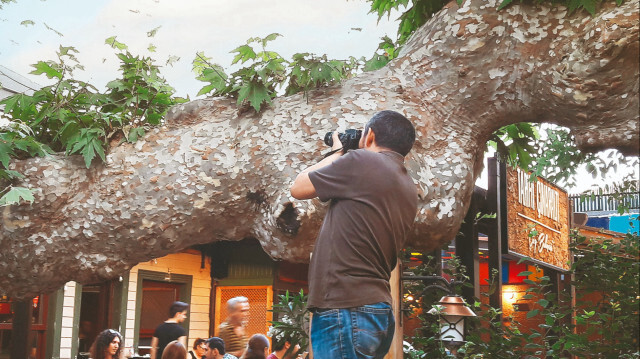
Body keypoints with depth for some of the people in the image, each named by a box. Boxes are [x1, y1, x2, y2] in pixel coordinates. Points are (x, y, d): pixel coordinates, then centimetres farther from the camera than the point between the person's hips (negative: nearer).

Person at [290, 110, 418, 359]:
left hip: (345, 310, -9)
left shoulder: (362, 162, -8)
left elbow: (298, 188, 2)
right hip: (378, 310, 9)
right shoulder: (408, 190, 15)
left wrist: (338, 152, 15)